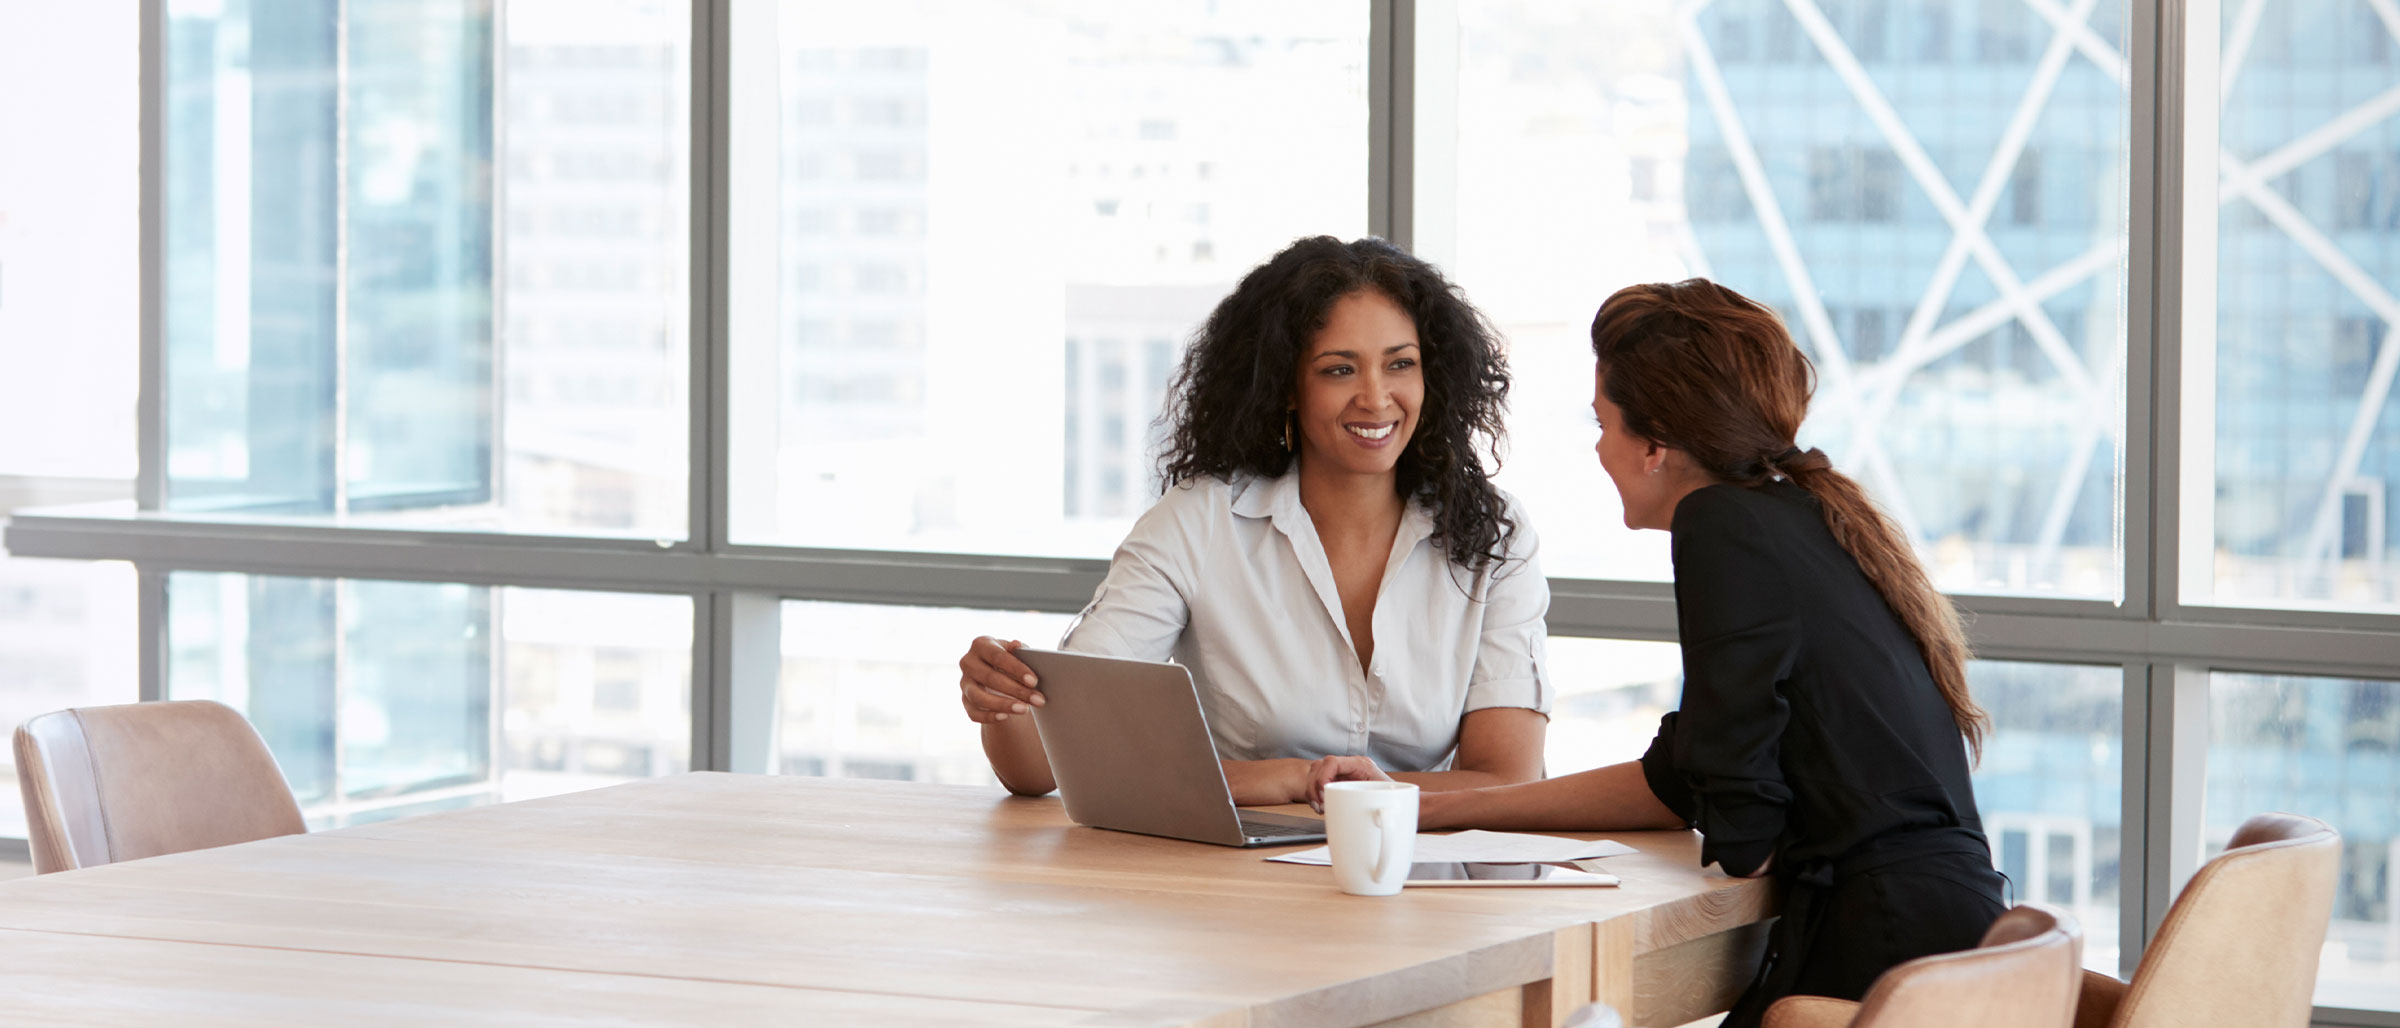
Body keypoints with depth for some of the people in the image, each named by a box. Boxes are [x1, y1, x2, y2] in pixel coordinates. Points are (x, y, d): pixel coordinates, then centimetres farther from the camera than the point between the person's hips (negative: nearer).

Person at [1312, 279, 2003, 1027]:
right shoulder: (1803, 518, 19)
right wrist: (1429, 810, 25)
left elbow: (1740, 825, -11)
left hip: (1883, 951, -8)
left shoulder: (1724, 525, -9)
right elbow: (1677, 783, 24)